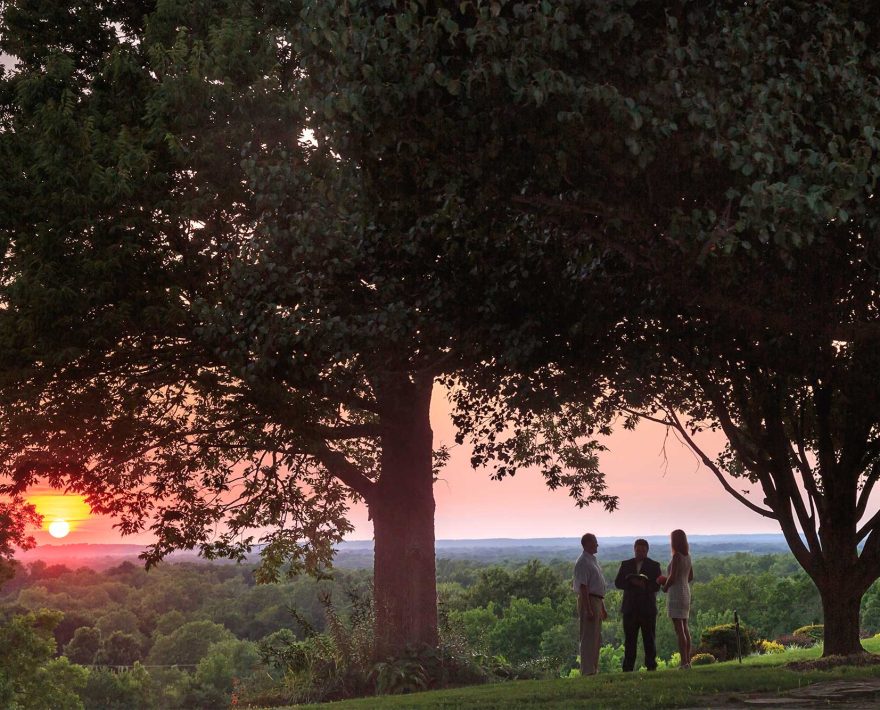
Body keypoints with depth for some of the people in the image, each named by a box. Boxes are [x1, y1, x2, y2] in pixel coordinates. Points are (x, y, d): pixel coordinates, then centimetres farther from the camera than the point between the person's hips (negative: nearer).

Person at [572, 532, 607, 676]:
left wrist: (602, 608, 23)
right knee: (588, 638, -9)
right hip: (588, 601, -10)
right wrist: (588, 610, -24)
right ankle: (587, 671, -9)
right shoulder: (583, 562, -13)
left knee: (596, 638, 13)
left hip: (597, 601, 10)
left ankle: (593, 669, 19)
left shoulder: (593, 560, 18)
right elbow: (583, 587, -19)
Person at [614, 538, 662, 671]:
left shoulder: (654, 565, 6)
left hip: (647, 609, -2)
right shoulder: (626, 564, 12)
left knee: (649, 640, 1)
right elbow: (617, 583, 2)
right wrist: (632, 582, -14)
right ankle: (627, 669, 4)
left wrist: (644, 585, -21)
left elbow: (656, 586, -4)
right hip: (630, 609, 2)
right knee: (629, 641, 2)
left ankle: (651, 666, 5)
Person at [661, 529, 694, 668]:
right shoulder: (687, 556, 10)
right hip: (685, 593, 9)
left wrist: (665, 587, -1)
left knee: (679, 629, -9)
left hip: (675, 594, -9)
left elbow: (672, 577, -20)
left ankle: (684, 662, -12)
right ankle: (688, 661, 13)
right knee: (685, 628, 12)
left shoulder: (677, 556, -15)